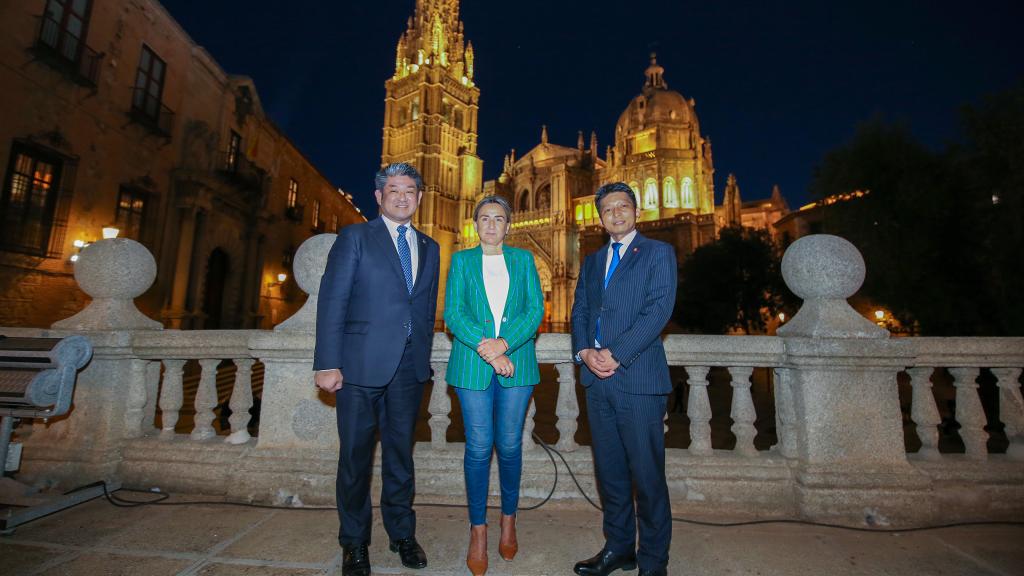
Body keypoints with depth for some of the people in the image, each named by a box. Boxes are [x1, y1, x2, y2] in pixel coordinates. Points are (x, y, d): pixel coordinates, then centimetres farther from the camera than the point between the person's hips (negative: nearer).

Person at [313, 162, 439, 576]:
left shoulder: (429, 248, 14)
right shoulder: (355, 237, 1)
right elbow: (332, 301, -5)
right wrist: (328, 363, -12)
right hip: (362, 364, -3)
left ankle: (402, 534, 32)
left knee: (401, 452, 14)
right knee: (356, 454, 8)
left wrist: (423, 358, 8)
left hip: (410, 369, 4)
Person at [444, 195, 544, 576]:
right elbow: (452, 313, -1)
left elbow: (536, 309, 1)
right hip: (472, 364, -1)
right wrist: (484, 347, -15)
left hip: (516, 362, 1)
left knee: (509, 444, 8)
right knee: (478, 447, 2)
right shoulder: (461, 260, 9)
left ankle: (509, 520, 29)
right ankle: (478, 530, 18)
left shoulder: (523, 259, 11)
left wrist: (504, 343, -14)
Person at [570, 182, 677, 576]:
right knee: (609, 470, 13)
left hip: (638, 378, -5)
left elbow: (658, 311, -10)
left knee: (647, 473, 2)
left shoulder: (658, 253, 2)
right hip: (597, 380, 5)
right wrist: (585, 352, -6)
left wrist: (616, 355, -16)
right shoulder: (592, 262, 19)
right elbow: (580, 312, 13)